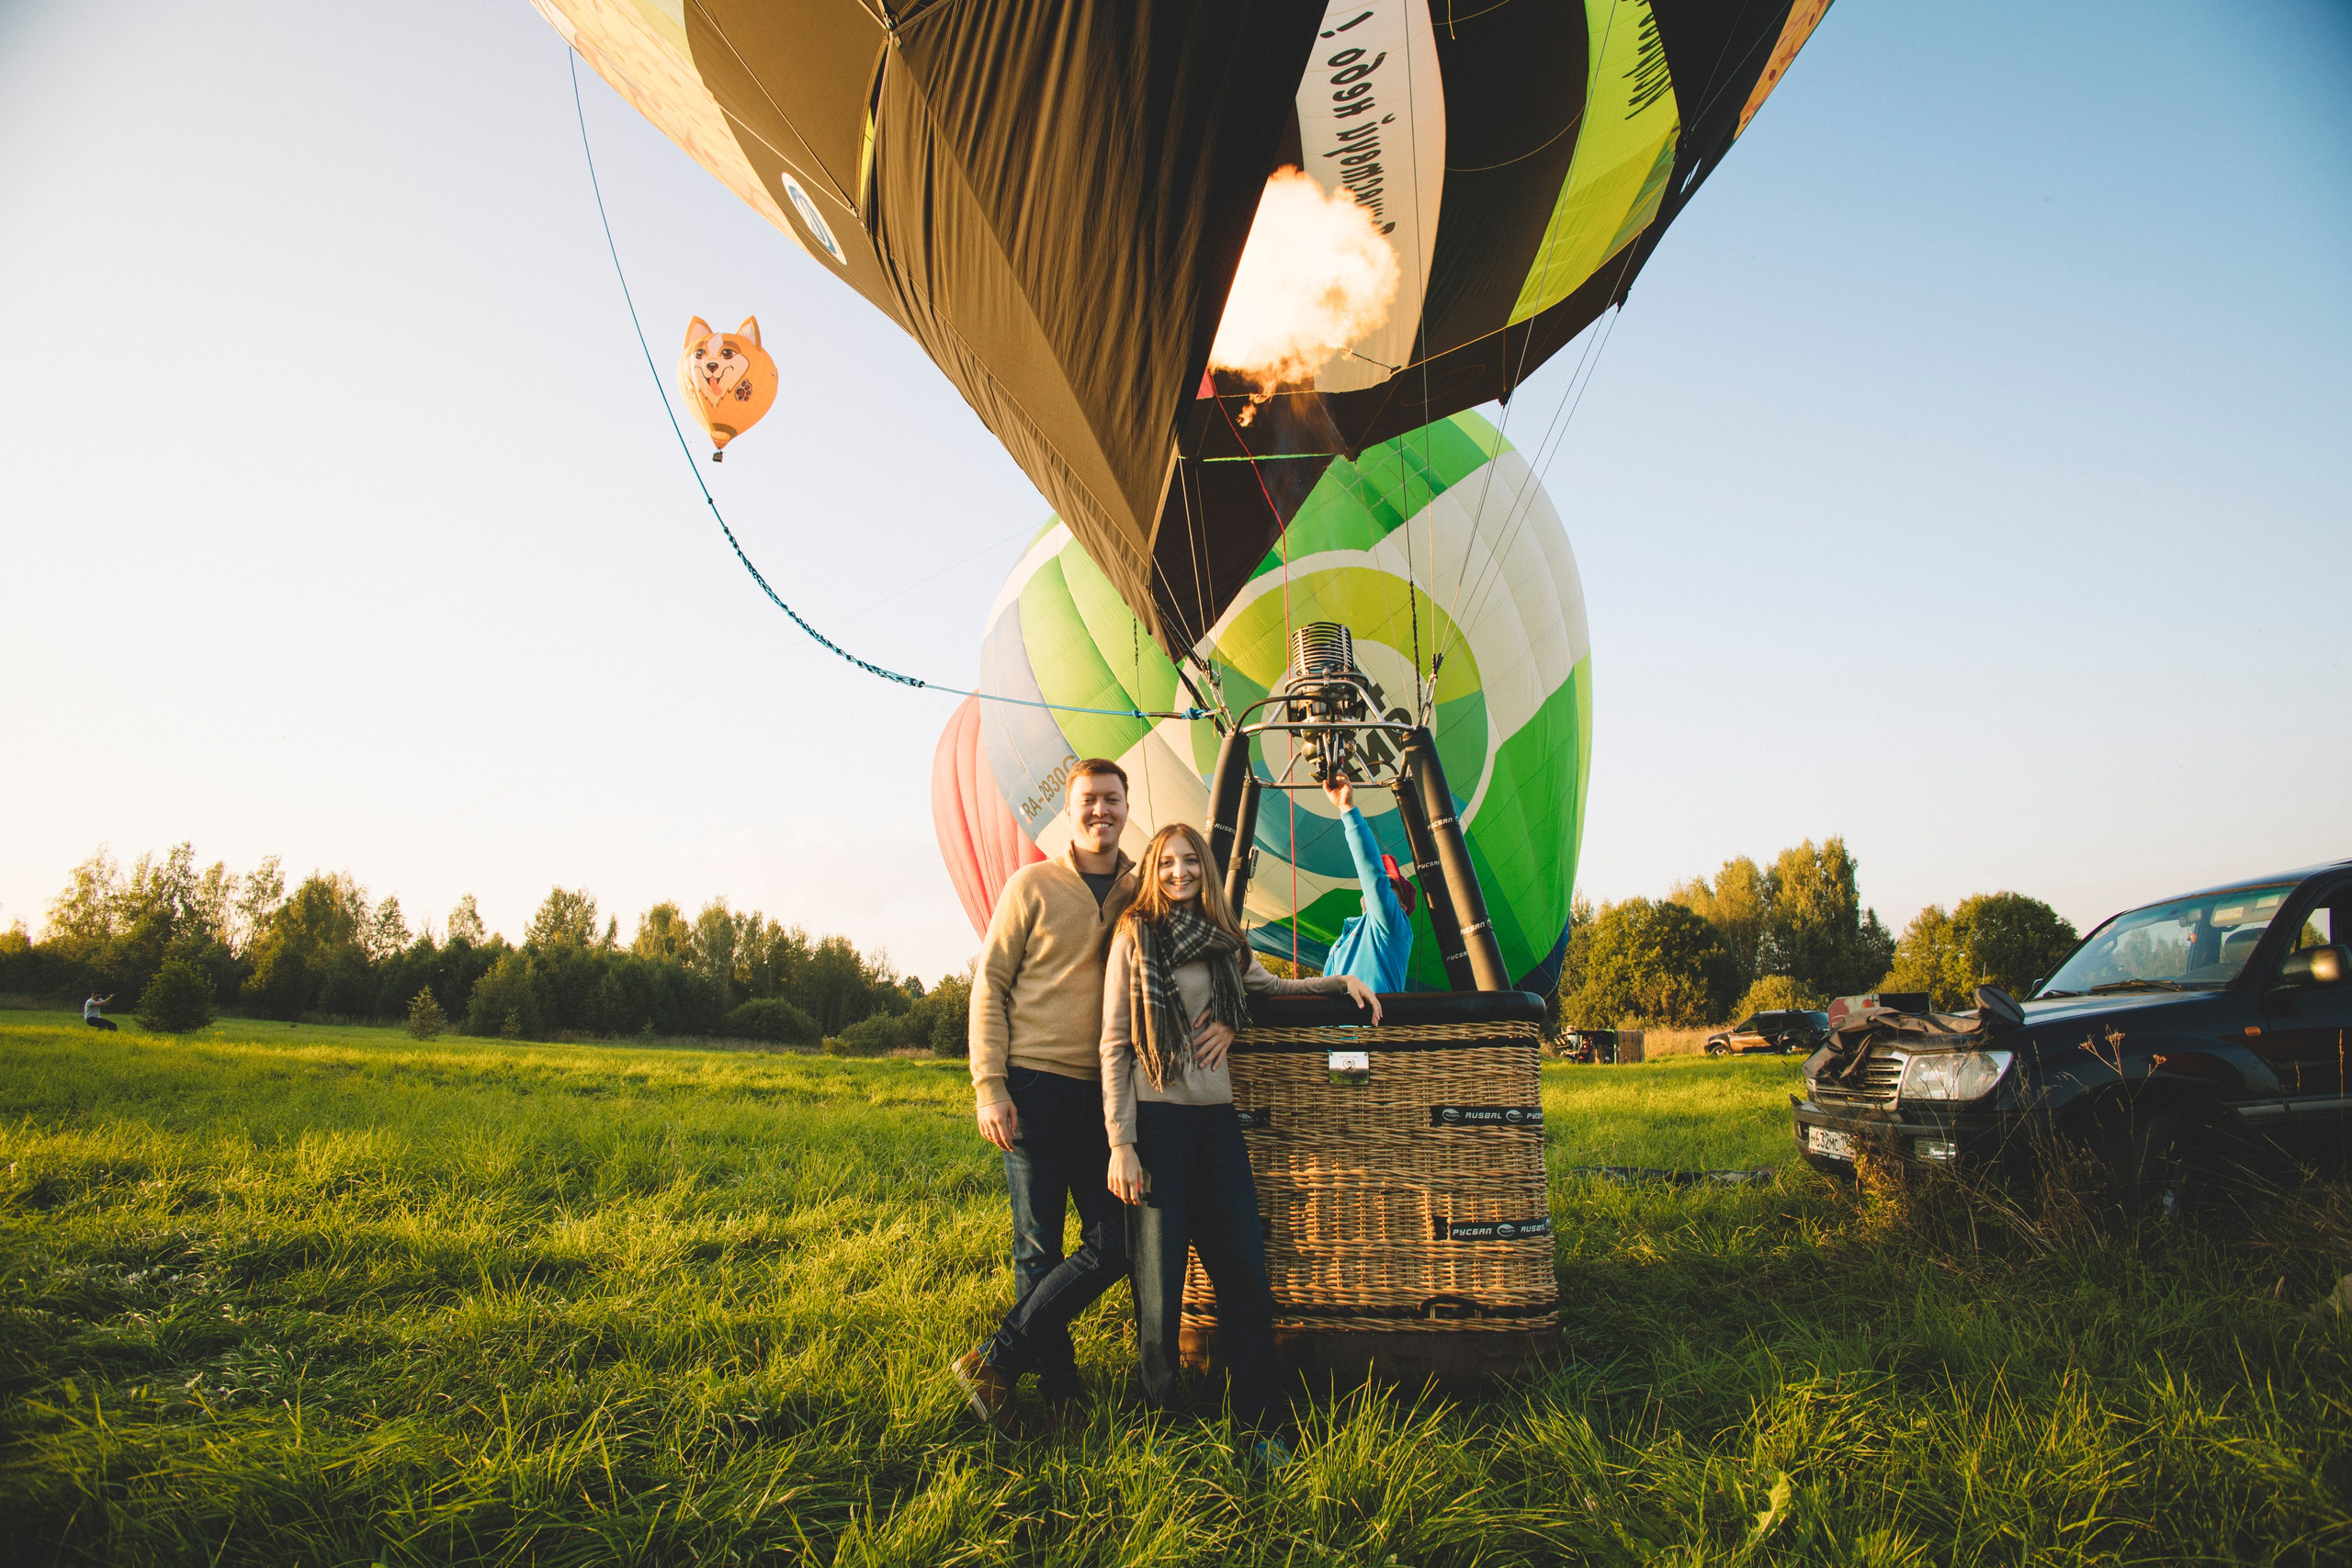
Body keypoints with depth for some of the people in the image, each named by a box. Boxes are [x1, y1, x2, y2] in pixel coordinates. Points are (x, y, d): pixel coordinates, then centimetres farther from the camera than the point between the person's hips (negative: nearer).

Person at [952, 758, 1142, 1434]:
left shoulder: (1144, 892, 9)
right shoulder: (1033, 885, 1)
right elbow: (990, 985, 1)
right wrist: (989, 1084, -8)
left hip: (1108, 1092, 3)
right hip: (1036, 1086, -3)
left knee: (1114, 1245, -1)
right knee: (1039, 1248, 3)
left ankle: (993, 1363, 11)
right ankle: (1058, 1384, 20)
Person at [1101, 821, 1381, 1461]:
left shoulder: (1223, 941, 12)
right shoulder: (1135, 936, -2)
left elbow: (1271, 986, 31)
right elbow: (1114, 1044, -5)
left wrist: (1341, 981, 15)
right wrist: (1120, 1144, -11)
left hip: (1216, 1120, 5)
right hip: (1156, 1120, -4)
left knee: (1245, 1271, 4)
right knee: (1160, 1283, 1)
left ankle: (1258, 1425, 17)